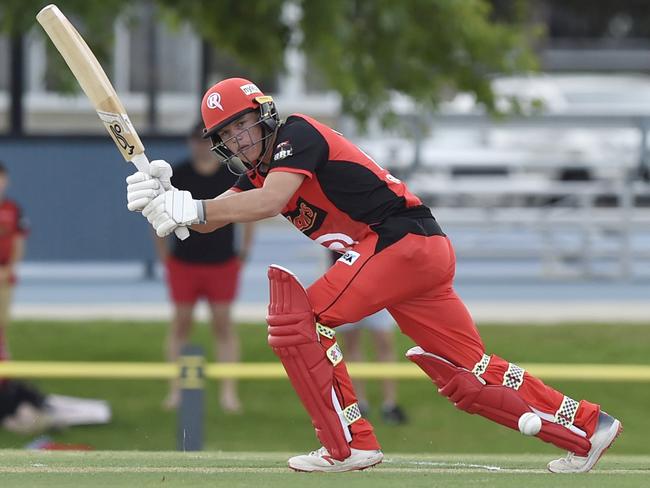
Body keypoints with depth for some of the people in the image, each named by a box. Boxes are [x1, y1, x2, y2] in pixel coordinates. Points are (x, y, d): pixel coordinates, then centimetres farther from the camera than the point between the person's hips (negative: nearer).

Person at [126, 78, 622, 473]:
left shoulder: (297, 135, -8)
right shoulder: (259, 168, 19)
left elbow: (270, 203, -23)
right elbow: (211, 217, 11)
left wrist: (188, 208, -26)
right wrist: (165, 199, -8)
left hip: (406, 239, -10)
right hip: (425, 256, 10)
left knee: (296, 318, -13)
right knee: (466, 376, 11)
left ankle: (351, 445, -13)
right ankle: (588, 426, 16)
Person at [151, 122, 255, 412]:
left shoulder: (233, 176, 1)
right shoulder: (177, 176, 0)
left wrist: (244, 250, 3)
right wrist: (164, 255, 1)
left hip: (222, 263, 0)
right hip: (184, 263, 0)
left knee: (223, 324, 0)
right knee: (181, 323, 3)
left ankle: (229, 391, 1)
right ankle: (176, 389, 8)